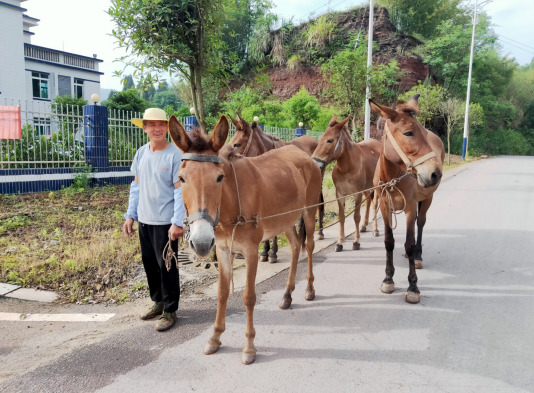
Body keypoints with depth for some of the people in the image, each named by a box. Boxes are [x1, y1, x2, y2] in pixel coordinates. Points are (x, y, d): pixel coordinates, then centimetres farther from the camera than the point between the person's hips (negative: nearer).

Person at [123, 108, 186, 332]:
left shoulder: (175, 154, -12)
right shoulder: (141, 153, 7)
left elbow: (180, 190, -14)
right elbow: (136, 186, 13)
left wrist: (177, 222, -19)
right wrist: (130, 215, 9)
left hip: (165, 222, -6)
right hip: (144, 220, 7)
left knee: (167, 265, 2)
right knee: (149, 263, 17)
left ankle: (169, 311, 17)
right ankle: (158, 301, 35)